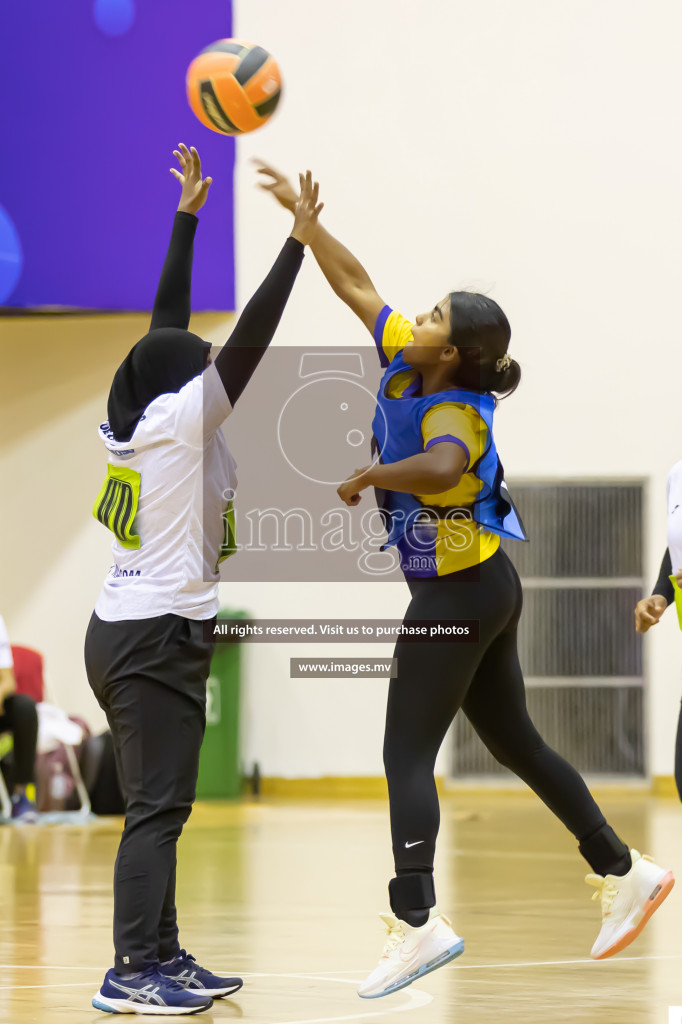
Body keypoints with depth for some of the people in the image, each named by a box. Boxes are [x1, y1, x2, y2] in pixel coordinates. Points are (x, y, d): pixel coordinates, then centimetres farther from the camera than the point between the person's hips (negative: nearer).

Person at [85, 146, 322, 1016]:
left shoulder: (137, 416, 10)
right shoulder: (180, 419, -10)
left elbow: (168, 319, 18)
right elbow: (249, 338, -16)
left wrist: (188, 214, 21)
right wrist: (298, 241, -14)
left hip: (127, 631, 9)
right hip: (159, 631, -9)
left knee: (159, 806, 12)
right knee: (156, 807, -10)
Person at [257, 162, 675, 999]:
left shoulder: (455, 413, -23)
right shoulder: (403, 361, 1)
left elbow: (442, 464, -48)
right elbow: (356, 287, 11)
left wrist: (367, 477, -34)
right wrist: (301, 212, 8)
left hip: (459, 596, -9)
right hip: (478, 587, 9)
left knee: (406, 755, -8)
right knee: (515, 743, 17)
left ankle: (417, 923, -13)